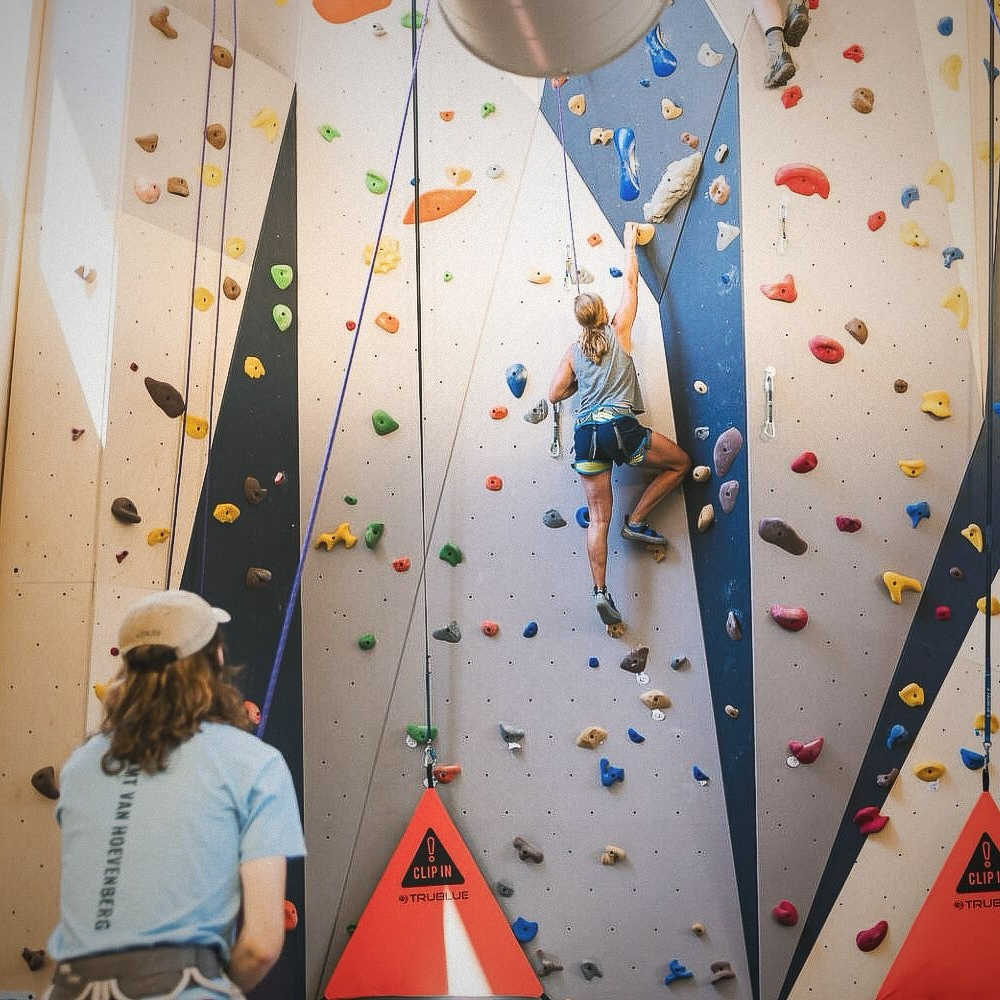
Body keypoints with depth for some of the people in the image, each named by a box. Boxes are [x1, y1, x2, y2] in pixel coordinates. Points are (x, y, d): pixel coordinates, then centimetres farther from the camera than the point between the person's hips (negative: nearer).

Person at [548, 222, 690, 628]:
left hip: (585, 435, 4)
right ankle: (636, 521, 11)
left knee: (598, 519, 4)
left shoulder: (574, 350, 13)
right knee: (681, 462, 18)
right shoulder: (618, 332, 6)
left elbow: (555, 394, 13)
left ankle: (600, 590, -6)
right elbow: (630, 282, 16)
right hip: (619, 427, -4)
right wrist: (630, 242, 27)